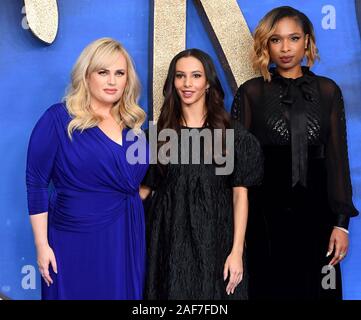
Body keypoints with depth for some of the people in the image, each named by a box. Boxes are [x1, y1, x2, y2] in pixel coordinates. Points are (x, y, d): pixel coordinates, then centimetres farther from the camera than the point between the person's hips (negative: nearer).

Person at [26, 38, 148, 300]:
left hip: (128, 238, 5)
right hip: (77, 239, -5)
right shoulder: (58, 118, -10)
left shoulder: (133, 123, 6)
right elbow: (37, 184, -9)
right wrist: (42, 245, -10)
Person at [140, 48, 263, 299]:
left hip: (214, 237, -1)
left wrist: (237, 251, -10)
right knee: (173, 292, 8)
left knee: (213, 292, 6)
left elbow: (240, 193, -3)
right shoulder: (159, 132, 5)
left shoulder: (231, 133, 0)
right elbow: (144, 188, 6)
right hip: (169, 238, 1)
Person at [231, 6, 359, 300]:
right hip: (264, 213, -1)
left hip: (314, 211, 2)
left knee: (312, 288, 11)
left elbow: (337, 157, 3)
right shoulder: (251, 92, 1)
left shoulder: (327, 91, 6)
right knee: (268, 288, 8)